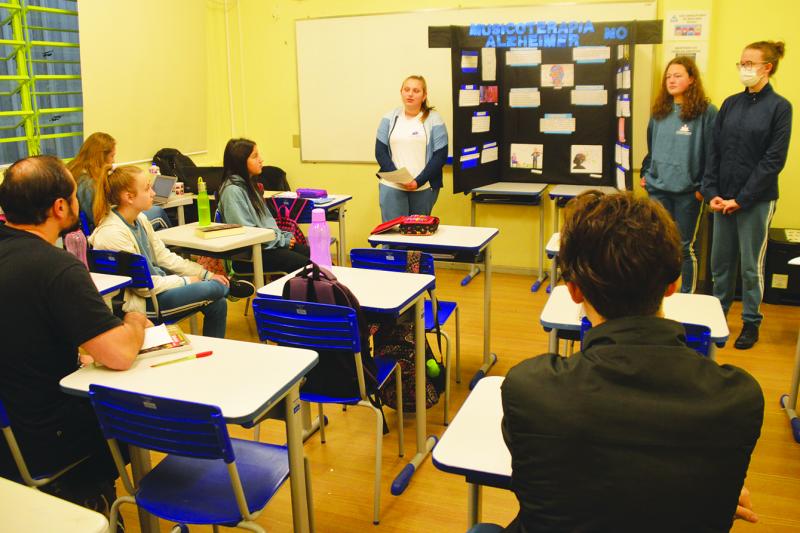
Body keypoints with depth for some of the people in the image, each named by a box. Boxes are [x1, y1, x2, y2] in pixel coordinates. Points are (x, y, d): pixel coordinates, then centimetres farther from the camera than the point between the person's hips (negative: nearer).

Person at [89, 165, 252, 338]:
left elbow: (164, 256, 10)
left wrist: (205, 275, 2)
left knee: (218, 304, -5)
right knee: (215, 288, -17)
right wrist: (187, 281, -13)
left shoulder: (139, 219, 4)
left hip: (155, 283, 9)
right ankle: (226, 287, 18)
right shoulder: (112, 233, -24)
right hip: (138, 302, -9)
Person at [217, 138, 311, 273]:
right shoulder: (232, 190, -14)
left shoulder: (249, 184, 15)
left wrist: (285, 236, 3)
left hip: (271, 243, 9)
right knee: (304, 263, -23)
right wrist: (282, 241, -13)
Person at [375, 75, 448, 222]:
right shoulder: (389, 118, 8)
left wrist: (418, 182, -12)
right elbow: (380, 152, 5)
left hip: (424, 188, -1)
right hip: (392, 187, 1)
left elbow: (440, 156, -2)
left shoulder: (433, 120, 2)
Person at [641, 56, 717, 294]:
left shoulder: (706, 111, -8)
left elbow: (711, 152, -9)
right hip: (657, 189, 5)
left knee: (685, 247, 6)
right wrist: (645, 173, 12)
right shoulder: (660, 111, 9)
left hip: (688, 191, -5)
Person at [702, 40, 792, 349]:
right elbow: (715, 151, 6)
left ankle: (751, 322, 20)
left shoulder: (779, 107, -6)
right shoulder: (730, 104, 7)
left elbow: (774, 160, -10)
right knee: (720, 260, 11)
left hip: (756, 201, -4)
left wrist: (741, 199, -14)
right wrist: (712, 193, -4)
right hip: (723, 198, 4)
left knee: (751, 264, 5)